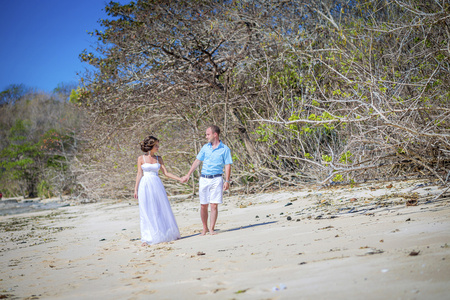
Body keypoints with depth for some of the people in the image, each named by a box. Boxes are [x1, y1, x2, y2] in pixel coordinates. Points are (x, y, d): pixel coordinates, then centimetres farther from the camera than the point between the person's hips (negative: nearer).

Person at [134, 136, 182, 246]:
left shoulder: (159, 159, 8)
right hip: (145, 186, -3)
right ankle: (147, 238, 3)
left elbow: (166, 173, 8)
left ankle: (168, 233, 17)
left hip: (157, 185, 3)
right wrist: (136, 189, -2)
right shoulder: (141, 159, 1)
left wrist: (180, 179, 1)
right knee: (146, 212, -2)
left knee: (162, 210, 5)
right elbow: (139, 174, 2)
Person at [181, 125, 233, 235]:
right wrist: (188, 175, 12)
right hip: (204, 179, 3)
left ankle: (211, 229, 1)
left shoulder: (225, 149, -1)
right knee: (203, 205, 4)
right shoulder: (205, 147, 10)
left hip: (216, 180, -3)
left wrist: (227, 181, -12)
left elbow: (228, 166, -3)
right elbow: (197, 161, 14)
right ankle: (205, 228, 17)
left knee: (214, 205, -6)